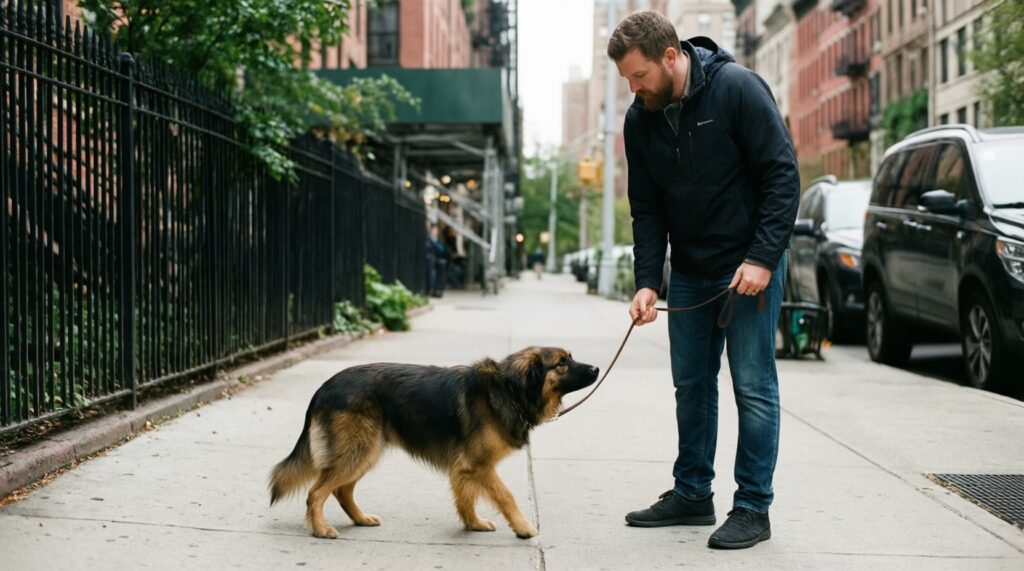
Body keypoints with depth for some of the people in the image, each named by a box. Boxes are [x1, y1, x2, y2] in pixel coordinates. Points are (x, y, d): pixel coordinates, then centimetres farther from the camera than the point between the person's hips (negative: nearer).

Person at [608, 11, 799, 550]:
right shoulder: (640, 119, -1)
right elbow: (646, 208, 3)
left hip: (751, 264, -6)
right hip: (690, 270, 6)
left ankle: (752, 509, 6)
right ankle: (692, 494, 23)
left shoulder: (736, 88, -18)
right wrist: (646, 281, -7)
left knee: (753, 386, -2)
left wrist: (762, 258, -21)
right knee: (691, 384, 11)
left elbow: (782, 174, -17)